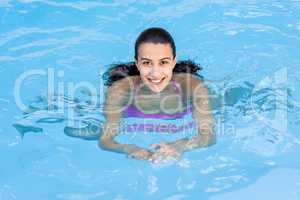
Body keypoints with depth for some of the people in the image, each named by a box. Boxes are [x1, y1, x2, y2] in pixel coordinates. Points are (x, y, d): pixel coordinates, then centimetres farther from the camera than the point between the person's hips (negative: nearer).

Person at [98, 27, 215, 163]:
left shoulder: (192, 86, -33)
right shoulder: (120, 90, -34)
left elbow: (209, 136, -37)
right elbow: (104, 140, -35)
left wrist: (179, 146, -59)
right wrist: (130, 149, -58)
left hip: (179, 135, 1)